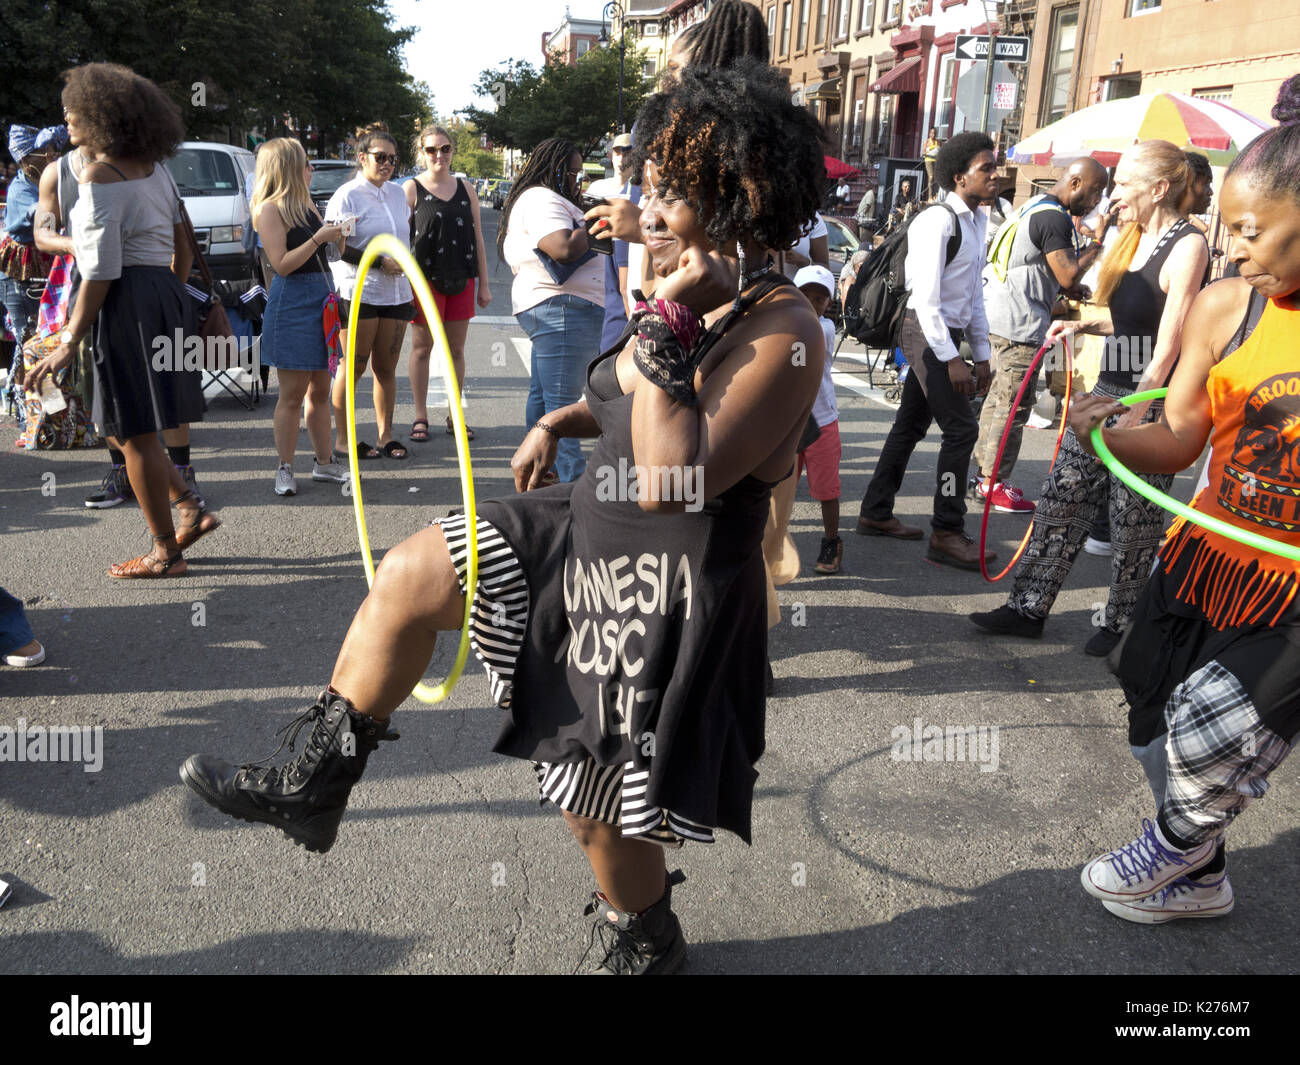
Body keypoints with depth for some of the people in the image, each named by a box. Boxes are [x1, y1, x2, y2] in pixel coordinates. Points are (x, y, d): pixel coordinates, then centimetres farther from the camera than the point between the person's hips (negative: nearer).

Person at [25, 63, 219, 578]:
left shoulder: (100, 175, -12)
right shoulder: (155, 168, 13)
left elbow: (101, 269, -17)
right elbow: (182, 247, 17)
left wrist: (70, 342, -15)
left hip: (127, 302, -8)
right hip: (167, 295, 8)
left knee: (134, 431, 0)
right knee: (124, 423, 19)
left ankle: (166, 552, 7)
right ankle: (191, 506, 12)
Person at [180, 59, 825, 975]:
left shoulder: (783, 333, -24)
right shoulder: (700, 294, 4)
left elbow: (670, 482, -33)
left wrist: (669, 324, -31)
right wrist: (561, 423, 10)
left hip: (661, 599, -9)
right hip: (590, 535, 9)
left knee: (601, 808, 8)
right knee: (407, 575, 6)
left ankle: (646, 945, 42)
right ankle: (315, 787, 21)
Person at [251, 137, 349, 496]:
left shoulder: (305, 204, 14)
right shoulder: (270, 209, -9)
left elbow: (328, 253, 23)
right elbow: (281, 264, -16)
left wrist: (337, 235, 5)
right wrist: (318, 238, -17)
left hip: (322, 298, 8)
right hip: (291, 304, -8)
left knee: (320, 391, 12)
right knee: (292, 395, -3)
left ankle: (324, 463, 20)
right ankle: (285, 469, 6)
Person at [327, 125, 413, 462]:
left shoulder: (398, 193, 14)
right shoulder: (347, 195, -6)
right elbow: (336, 247, -12)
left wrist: (405, 265, 16)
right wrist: (379, 262, -15)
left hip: (396, 292, 6)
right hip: (358, 292, -6)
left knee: (386, 367, 9)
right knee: (354, 367, 0)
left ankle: (386, 434, 18)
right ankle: (343, 439, 8)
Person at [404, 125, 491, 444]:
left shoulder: (466, 189, 11)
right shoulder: (411, 188, 0)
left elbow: (478, 238, 12)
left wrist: (483, 284, 8)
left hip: (461, 279, 3)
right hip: (425, 278, -3)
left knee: (456, 348, 8)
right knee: (422, 347, 2)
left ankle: (454, 415, 18)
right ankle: (420, 417, 10)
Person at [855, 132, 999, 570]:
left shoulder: (976, 221, 16)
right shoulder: (937, 220, -14)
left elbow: (974, 294, 20)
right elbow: (926, 296, -19)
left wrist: (981, 354, 16)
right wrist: (951, 358, -20)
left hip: (947, 334, 9)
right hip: (927, 333, -9)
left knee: (911, 424, 13)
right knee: (961, 427, -11)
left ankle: (876, 513, 23)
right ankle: (947, 534, -4)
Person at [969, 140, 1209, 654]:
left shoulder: (1186, 246, -15)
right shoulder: (1134, 240, 11)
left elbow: (1168, 344, -20)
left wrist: (1132, 418, -24)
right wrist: (1082, 325, 6)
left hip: (1151, 404, -8)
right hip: (1108, 392, 8)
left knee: (1133, 524, 4)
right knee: (1060, 500, 7)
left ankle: (1119, 625, 21)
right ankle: (1029, 608, 16)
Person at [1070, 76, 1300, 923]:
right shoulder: (1226, 308, -3)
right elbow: (1177, 443, -1)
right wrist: (1109, 432, -20)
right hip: (1207, 559, 5)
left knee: (1211, 730, -12)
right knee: (1159, 731, 14)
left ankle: (1175, 846, 25)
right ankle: (1200, 879, 42)